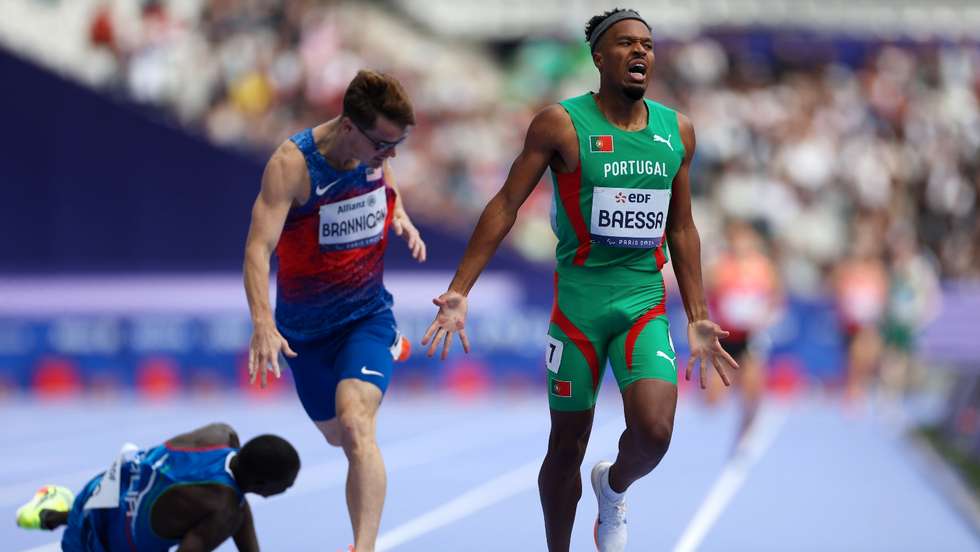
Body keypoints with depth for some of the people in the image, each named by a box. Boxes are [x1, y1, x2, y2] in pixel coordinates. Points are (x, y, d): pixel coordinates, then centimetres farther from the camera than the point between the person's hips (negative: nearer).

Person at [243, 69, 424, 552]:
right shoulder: (292, 163, -25)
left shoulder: (375, 150, -11)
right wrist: (263, 325, -44)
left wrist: (401, 218, -3)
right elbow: (259, 247, -31)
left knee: (355, 424, -24)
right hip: (305, 325, -1)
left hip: (368, 312, 1)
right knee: (336, 435, 20)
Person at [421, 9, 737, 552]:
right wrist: (459, 292, -12)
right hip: (578, 301, -2)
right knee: (567, 447, 6)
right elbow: (505, 207, -6)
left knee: (654, 432, -17)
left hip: (645, 303, 2)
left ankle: (613, 487, 17)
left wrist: (698, 319, 12)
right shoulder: (561, 125, -7)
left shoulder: (677, 130, 5)